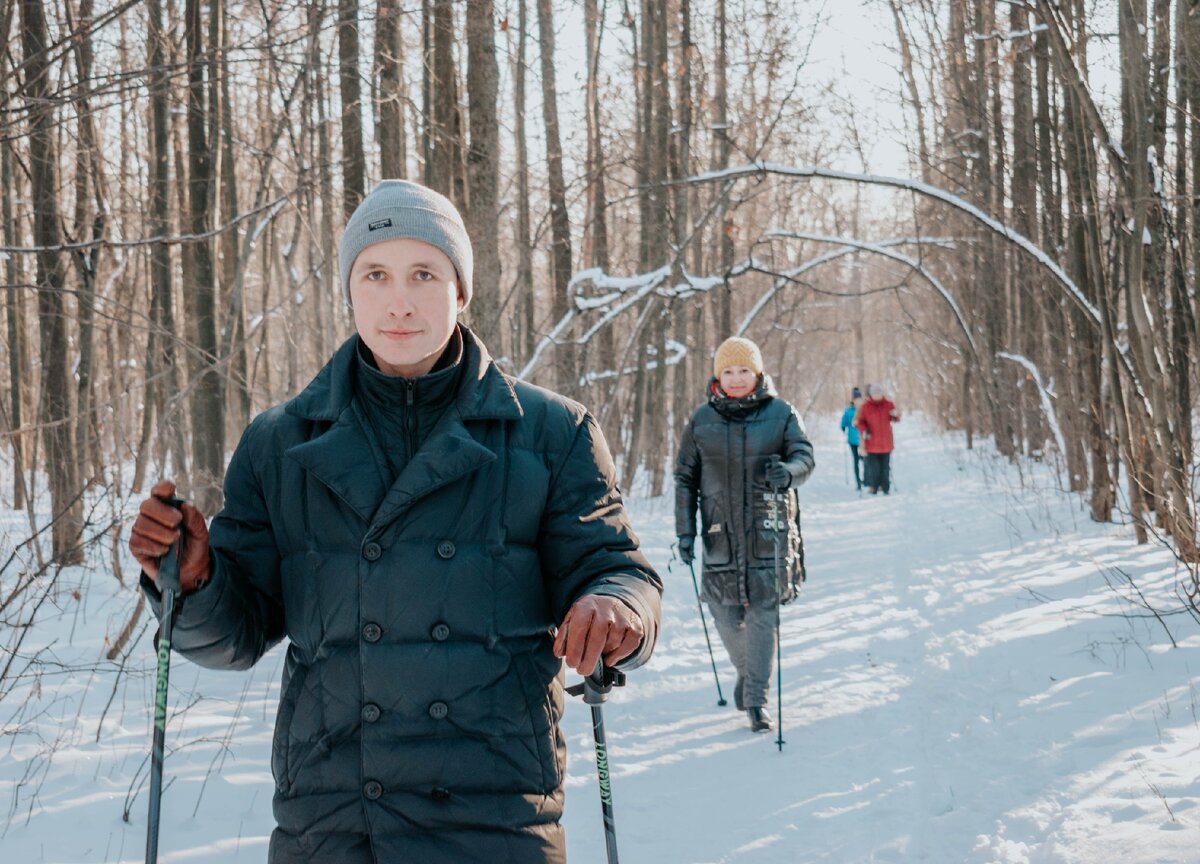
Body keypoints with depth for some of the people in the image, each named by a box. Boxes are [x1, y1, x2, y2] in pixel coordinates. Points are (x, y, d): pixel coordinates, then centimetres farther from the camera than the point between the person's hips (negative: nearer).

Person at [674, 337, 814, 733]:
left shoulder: (780, 413, 3)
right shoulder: (702, 420, 7)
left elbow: (804, 456, -3)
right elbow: (685, 477, 9)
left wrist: (788, 471, -28)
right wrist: (685, 530, 3)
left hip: (768, 532, -2)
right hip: (720, 533, 2)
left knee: (763, 613, -6)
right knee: (725, 612, 3)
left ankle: (757, 700, 2)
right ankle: (746, 671, 32)